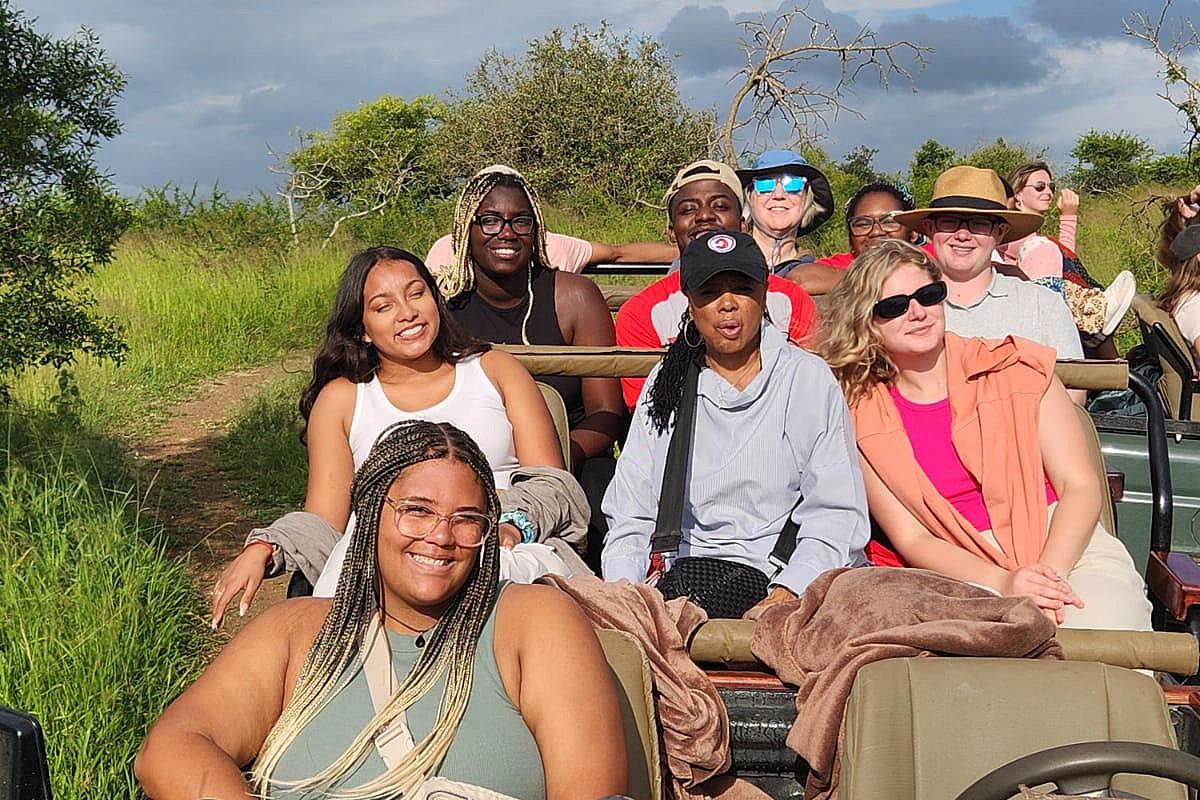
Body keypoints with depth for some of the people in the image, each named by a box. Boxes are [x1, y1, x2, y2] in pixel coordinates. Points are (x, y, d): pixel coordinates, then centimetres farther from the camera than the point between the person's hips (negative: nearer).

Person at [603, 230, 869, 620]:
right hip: (683, 570, 2)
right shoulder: (667, 383, 16)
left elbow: (837, 515, -2)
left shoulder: (810, 379, 7)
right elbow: (629, 512, 13)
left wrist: (785, 596, -19)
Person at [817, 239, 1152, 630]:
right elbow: (911, 538, 0)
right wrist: (1002, 583, -17)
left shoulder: (1017, 367, 5)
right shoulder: (860, 418, 4)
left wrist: (1050, 572, -17)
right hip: (968, 577, -1)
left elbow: (1081, 485, 1)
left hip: (1072, 551, 1)